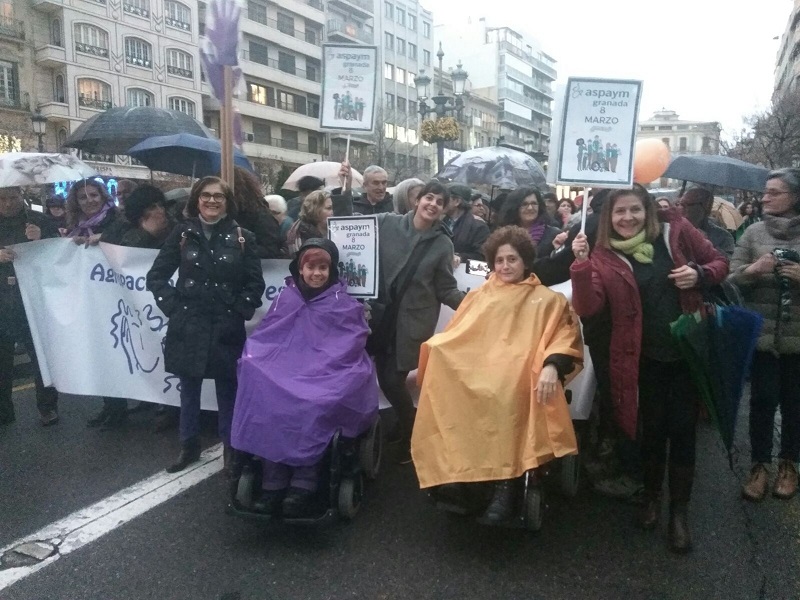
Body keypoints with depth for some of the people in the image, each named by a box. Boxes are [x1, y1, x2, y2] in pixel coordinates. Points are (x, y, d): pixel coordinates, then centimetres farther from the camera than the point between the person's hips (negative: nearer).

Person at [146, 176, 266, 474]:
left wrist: (241, 310, -6)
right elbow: (156, 275, 6)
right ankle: (189, 446, 31)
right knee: (189, 389, 14)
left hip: (227, 329, -1)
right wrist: (172, 306, -2)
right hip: (187, 327, 2)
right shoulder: (182, 233, 2)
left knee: (227, 389, 9)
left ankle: (231, 447, 26)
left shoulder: (242, 237, -1)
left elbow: (256, 283, 1)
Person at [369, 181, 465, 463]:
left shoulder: (443, 244, -4)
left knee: (393, 380, -3)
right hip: (381, 315, 2)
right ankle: (405, 422, 39)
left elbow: (445, 290, -3)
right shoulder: (386, 223, -2)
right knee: (384, 377, 9)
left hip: (413, 322, -2)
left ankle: (410, 433, 25)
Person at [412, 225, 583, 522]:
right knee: (440, 373, -32)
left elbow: (566, 337, 1)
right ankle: (451, 469, -26)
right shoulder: (478, 296, 26)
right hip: (473, 366, 4)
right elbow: (453, 336, 22)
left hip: (517, 372, -4)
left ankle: (505, 482, -31)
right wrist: (429, 357, 3)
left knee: (503, 394, -41)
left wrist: (552, 366, -20)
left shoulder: (546, 300, 16)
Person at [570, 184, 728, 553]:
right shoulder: (604, 256, -7)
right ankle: (651, 496, 38)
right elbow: (587, 308, -18)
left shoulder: (676, 231, -4)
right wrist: (581, 264, -29)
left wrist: (699, 275, -15)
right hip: (644, 359, 0)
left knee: (683, 432, 8)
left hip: (687, 351, 1)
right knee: (652, 430, 14)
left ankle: (680, 510, 25)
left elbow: (719, 263, 6)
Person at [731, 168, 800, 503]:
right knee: (763, 401, 5)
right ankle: (759, 465, 20)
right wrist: (752, 270, -18)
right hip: (762, 334, 0)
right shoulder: (754, 232, 2)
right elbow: (731, 280, 1)